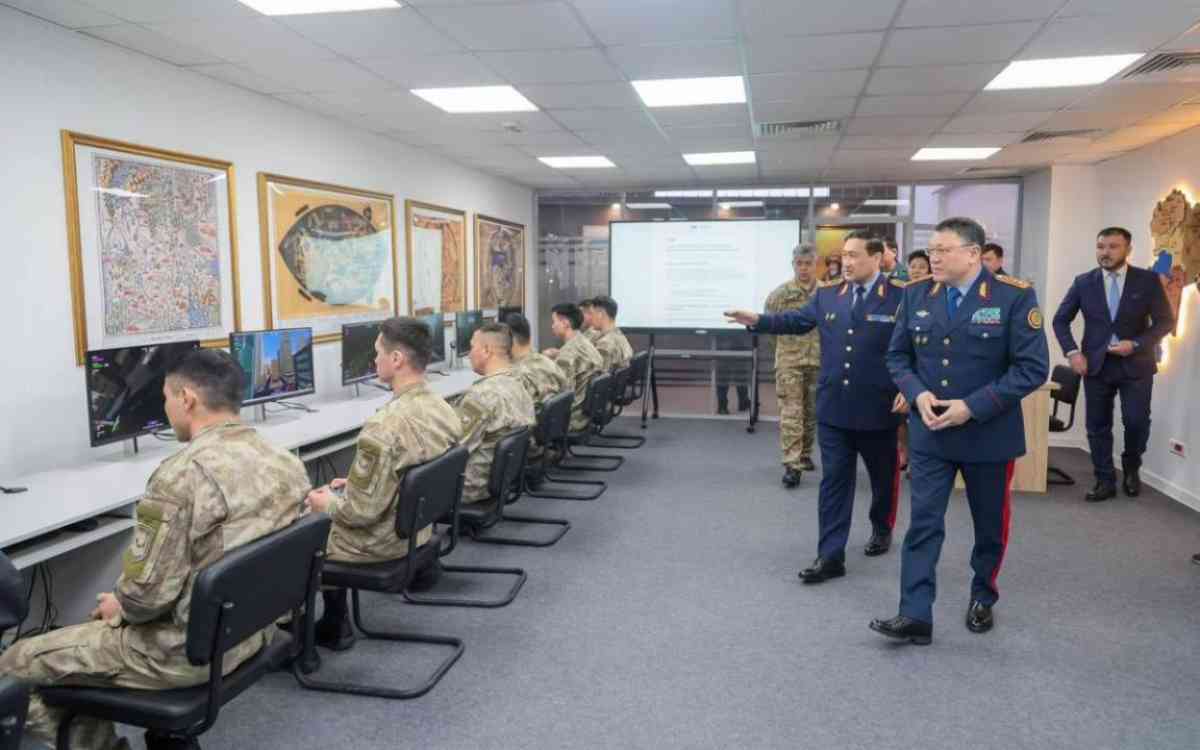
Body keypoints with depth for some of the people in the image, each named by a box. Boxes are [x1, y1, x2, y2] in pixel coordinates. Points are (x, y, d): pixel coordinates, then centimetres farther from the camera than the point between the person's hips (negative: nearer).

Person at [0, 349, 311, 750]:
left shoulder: (181, 476, -26)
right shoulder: (286, 462, -3)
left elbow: (147, 593, -24)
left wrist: (119, 606, -1)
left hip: (190, 651, -7)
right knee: (105, 623, 31)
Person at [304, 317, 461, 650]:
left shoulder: (384, 427, -31)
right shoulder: (444, 411, -5)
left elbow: (361, 512, -25)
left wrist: (327, 504, -6)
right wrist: (353, 485, 12)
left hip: (380, 543, -7)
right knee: (332, 498, 24)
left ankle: (334, 625, 25)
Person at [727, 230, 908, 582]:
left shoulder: (902, 297, -8)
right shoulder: (827, 295, 5)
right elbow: (795, 320, 3)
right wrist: (758, 320, -10)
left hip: (878, 408, -2)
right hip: (833, 408, 3)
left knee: (883, 476, 18)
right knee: (833, 481, 3)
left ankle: (882, 529, 44)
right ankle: (830, 556, 8)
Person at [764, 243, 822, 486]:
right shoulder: (780, 293, -5)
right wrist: (785, 345, 4)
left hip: (819, 361, 3)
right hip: (789, 361, -3)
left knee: (811, 412, 14)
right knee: (791, 414, -7)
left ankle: (805, 454, 31)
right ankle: (792, 465, -7)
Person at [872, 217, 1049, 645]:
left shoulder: (1015, 296, -12)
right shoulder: (916, 295, 0)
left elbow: (1033, 367, -15)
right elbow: (898, 355, 7)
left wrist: (973, 406, -21)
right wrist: (918, 394, -12)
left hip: (989, 433, -2)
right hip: (929, 432, 2)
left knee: (990, 525, 15)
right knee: (923, 523, -2)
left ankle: (983, 599, 37)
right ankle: (915, 614, 1)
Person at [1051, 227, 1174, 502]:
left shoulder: (1148, 280, -2)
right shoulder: (1083, 282, 2)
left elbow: (1166, 320, -2)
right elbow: (1060, 320, 7)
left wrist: (1136, 344, -16)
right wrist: (1072, 352, -6)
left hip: (1135, 364, -1)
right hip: (1096, 365, 2)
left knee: (1137, 422, -4)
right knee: (1098, 426, 4)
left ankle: (1131, 469, 24)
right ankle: (1105, 481, 15)